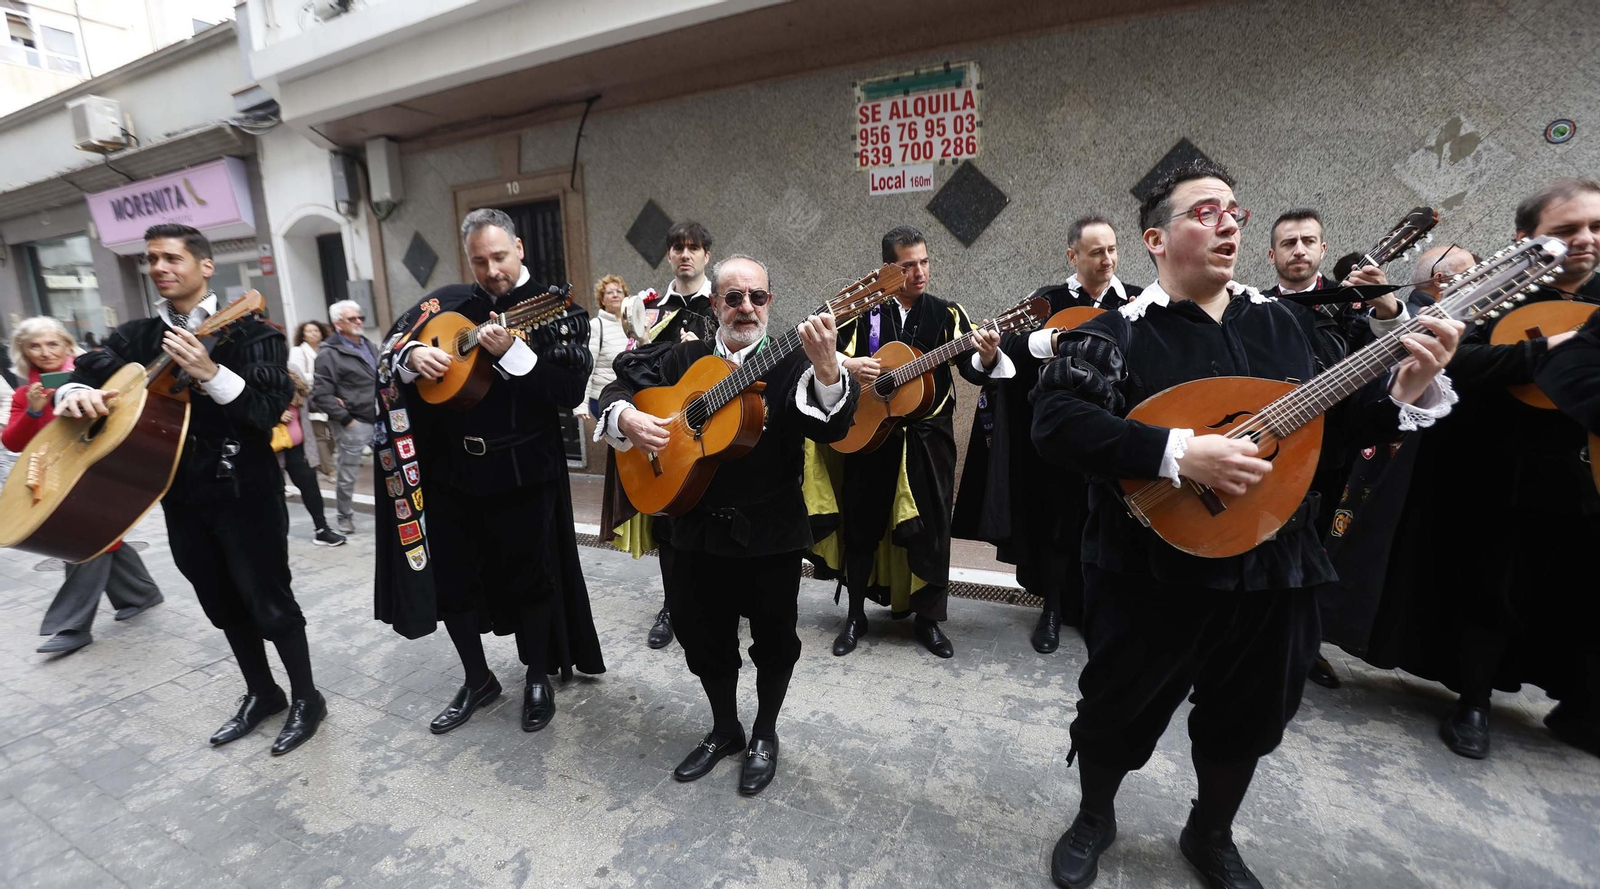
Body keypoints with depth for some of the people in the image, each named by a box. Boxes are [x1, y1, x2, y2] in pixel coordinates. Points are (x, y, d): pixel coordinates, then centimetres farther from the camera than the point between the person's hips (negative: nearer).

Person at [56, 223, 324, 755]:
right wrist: (75, 393, -17)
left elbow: (270, 410, -18)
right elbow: (84, 372, 5)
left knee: (268, 601, 1)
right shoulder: (137, 337, 10)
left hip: (246, 491, -6)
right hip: (180, 494, 6)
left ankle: (306, 699, 17)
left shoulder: (249, 331, -9)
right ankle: (261, 693, 34)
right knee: (223, 605, 17)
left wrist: (210, 373, -32)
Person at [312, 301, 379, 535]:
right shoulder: (329, 354, -9)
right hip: (354, 423, -6)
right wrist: (345, 419, -13)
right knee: (347, 476, 6)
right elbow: (321, 394, -13)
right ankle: (345, 517, 22)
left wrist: (386, 408, 6)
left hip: (379, 419, 6)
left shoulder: (370, 346, 14)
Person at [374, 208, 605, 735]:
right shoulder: (447, 302, 7)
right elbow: (392, 341, 14)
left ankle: (538, 678, 31)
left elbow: (571, 390, -16)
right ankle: (477, 680, 35)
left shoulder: (555, 310, -6)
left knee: (529, 576, 8)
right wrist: (413, 353, -9)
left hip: (522, 470, -4)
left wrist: (511, 352, -26)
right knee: (451, 577, 13)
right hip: (450, 466, 5)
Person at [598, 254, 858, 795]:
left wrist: (826, 367, -40)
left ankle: (765, 733, 40)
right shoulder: (684, 359, 7)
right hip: (696, 530, 4)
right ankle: (724, 730, 43)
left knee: (774, 640, 13)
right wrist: (626, 415, -11)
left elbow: (831, 428, -22)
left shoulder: (791, 364, -7)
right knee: (703, 639, 18)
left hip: (771, 533, -3)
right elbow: (622, 385, 13)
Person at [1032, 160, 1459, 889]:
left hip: (1271, 572, 6)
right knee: (1117, 712, 13)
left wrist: (1407, 389, -7)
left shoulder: (1283, 322, 7)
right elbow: (1054, 422, -25)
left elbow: (1333, 419, 13)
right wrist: (1179, 452, -30)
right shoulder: (1119, 332, -12)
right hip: (1154, 575, -5)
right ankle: (1093, 819, 42)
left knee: (1247, 721, 22)